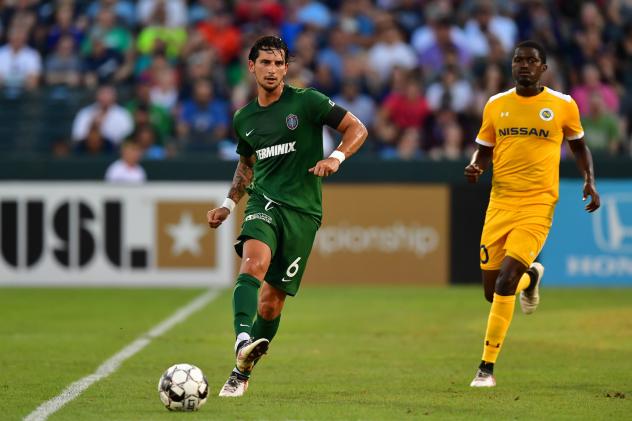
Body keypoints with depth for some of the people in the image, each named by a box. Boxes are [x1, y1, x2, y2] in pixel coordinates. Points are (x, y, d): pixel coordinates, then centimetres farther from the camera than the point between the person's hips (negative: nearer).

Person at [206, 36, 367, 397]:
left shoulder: (306, 102, -1)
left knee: (272, 301, 0)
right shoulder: (244, 119, 13)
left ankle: (242, 372, 14)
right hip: (264, 203, 2)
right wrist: (229, 204, 22)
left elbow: (357, 129, 1)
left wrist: (336, 157, -17)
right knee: (254, 264, -31)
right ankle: (244, 341, -48)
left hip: (302, 211, -2)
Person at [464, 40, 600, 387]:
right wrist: (475, 167, -7)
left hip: (537, 206, -4)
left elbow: (578, 146, 16)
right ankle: (530, 277, 43)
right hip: (500, 203, 4)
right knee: (492, 291, 5)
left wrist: (590, 181, 0)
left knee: (505, 281, -19)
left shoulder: (563, 105, 1)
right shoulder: (496, 105, 7)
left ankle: (487, 367, -11)